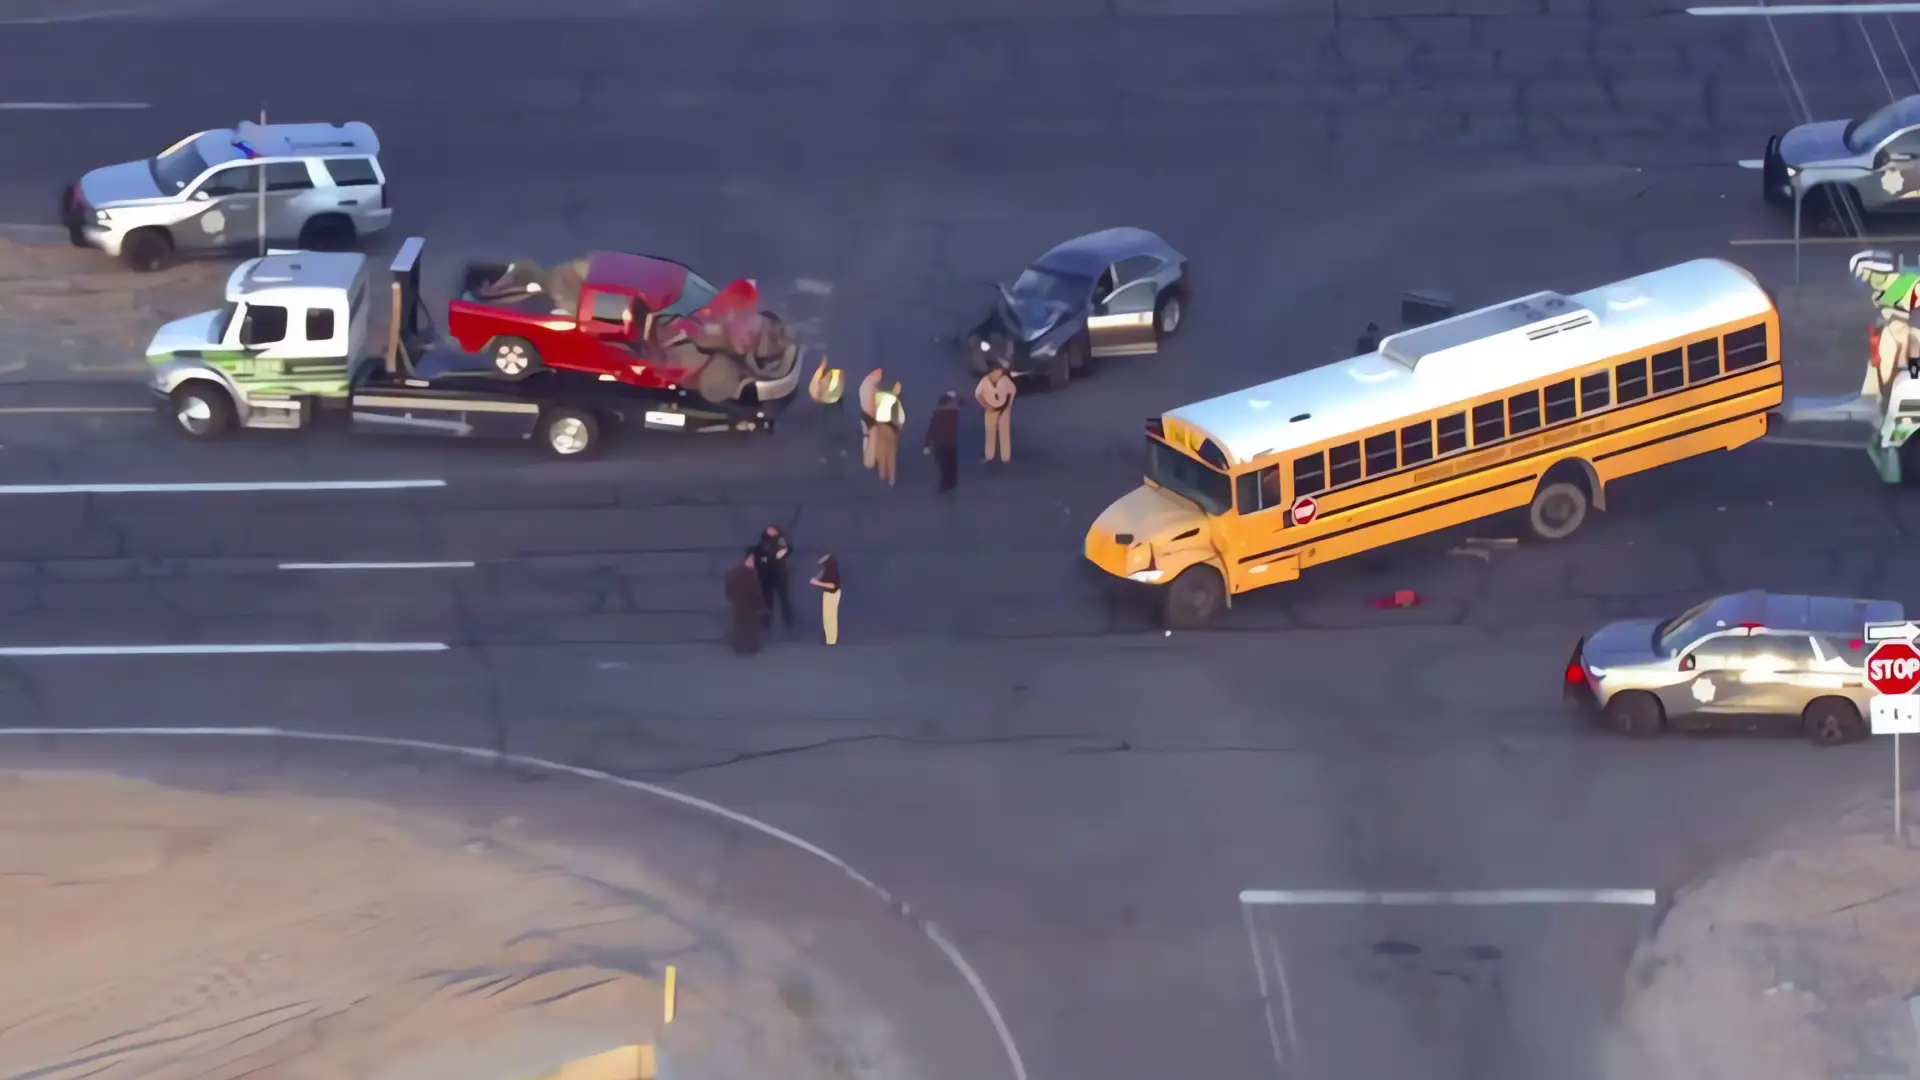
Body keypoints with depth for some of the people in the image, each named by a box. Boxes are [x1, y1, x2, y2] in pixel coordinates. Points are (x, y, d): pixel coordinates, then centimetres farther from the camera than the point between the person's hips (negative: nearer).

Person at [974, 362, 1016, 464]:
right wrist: (986, 406, -7)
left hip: (1003, 410, 0)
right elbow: (977, 395, -5)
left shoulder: (1005, 379, -18)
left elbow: (1013, 390, -1)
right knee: (991, 433, 7)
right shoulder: (985, 381, -19)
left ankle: (1005, 457, 8)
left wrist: (1009, 403, 0)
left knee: (1004, 433, 2)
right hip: (991, 410, 0)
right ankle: (989, 456, 18)